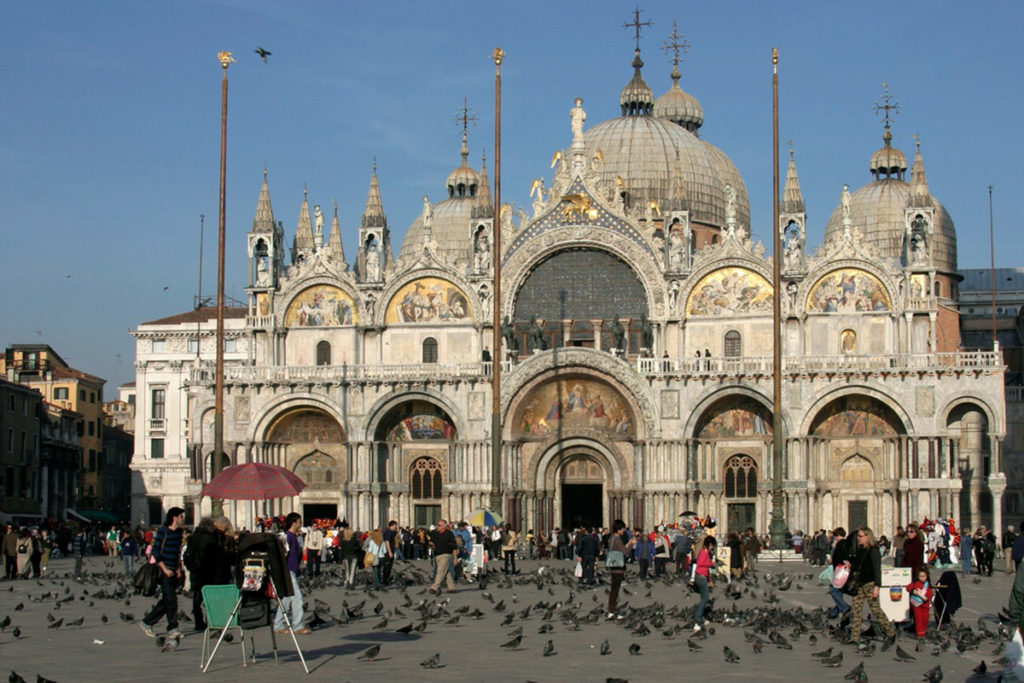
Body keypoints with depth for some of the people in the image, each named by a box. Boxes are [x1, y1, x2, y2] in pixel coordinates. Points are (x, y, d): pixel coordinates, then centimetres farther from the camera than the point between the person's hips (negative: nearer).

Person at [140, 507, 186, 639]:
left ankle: (147, 622, 21)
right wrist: (165, 569, -15)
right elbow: (155, 551, -10)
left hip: (174, 571, 7)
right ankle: (172, 629, -5)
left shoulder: (179, 533, 13)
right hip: (165, 570, -7)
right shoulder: (162, 531, -8)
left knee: (166, 601, 9)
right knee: (171, 600, -10)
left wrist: (178, 569, 12)